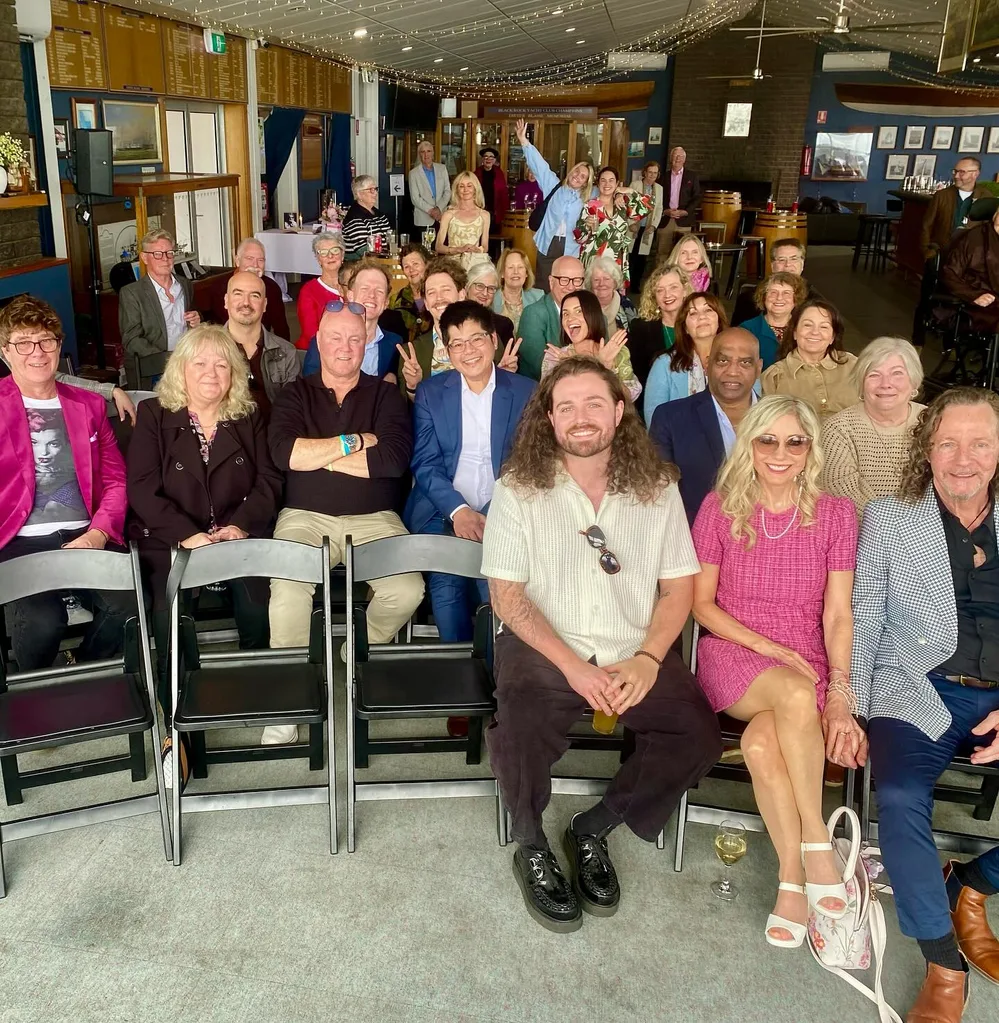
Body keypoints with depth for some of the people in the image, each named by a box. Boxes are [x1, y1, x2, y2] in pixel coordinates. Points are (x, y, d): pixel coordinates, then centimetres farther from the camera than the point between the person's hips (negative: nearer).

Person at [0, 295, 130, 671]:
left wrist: (98, 534, -4)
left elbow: (115, 479, 15)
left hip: (84, 537, 3)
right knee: (41, 622, -31)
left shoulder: (89, 405, 19)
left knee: (127, 607, -27)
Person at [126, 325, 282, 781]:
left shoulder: (250, 417, 13)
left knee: (259, 602, -27)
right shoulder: (153, 416, 6)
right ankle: (174, 728, -20)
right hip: (170, 540, -1)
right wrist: (187, 535, -19)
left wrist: (240, 525, -14)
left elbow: (269, 480, 5)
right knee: (171, 613, -29)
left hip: (239, 536, 2)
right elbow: (142, 488, -4)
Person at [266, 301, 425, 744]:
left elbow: (394, 458, -9)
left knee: (408, 590, -26)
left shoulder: (385, 395, 10)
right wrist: (353, 442, -8)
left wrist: (317, 453, -6)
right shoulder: (296, 394, 12)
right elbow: (283, 452, -8)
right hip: (305, 517, 0)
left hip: (375, 519, 1)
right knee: (288, 592, -30)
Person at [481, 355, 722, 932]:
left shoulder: (657, 488, 5)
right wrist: (573, 666, -16)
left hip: (634, 652, 3)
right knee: (522, 731, -32)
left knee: (699, 736, -21)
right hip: (544, 647, -2)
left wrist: (647, 659, -11)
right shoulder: (518, 490, -2)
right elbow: (507, 594, -5)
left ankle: (595, 829, 6)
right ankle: (532, 848, 2)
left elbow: (677, 587, 6)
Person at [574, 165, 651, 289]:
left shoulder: (622, 205, 10)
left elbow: (647, 207, 8)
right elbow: (579, 238, -4)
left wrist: (630, 192, 3)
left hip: (617, 265, 3)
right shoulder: (590, 206, -2)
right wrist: (587, 226, -23)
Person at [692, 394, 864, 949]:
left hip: (809, 663, 1)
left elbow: (837, 616, 1)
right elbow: (701, 603, 3)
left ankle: (792, 878, -17)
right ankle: (816, 843, -23)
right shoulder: (720, 507, 0)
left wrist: (841, 693, -12)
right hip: (731, 653, 0)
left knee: (761, 742, -33)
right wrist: (769, 648, -10)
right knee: (795, 693, -36)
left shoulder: (836, 514, 3)